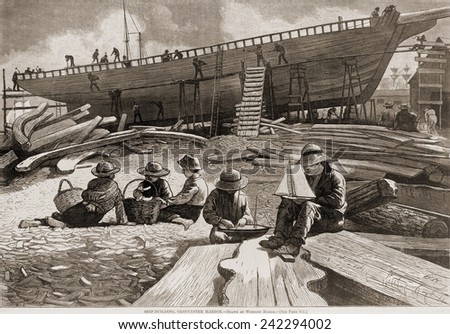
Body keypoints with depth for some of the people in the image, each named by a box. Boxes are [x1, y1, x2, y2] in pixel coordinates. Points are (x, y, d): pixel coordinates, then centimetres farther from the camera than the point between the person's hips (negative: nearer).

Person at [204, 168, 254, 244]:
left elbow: (248, 216, 13)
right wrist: (222, 221, -19)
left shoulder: (242, 196, 12)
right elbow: (207, 214, -4)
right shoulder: (215, 194, 2)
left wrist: (244, 220, -13)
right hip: (220, 229, -2)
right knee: (218, 237, -36)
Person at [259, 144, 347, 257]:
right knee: (287, 203, -15)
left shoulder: (335, 177, -2)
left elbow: (338, 201, -18)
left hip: (332, 218, -6)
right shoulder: (306, 177, 18)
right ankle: (279, 237, -35)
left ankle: (295, 244, -50)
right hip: (312, 221, 6)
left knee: (308, 206, -34)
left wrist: (314, 200, -19)